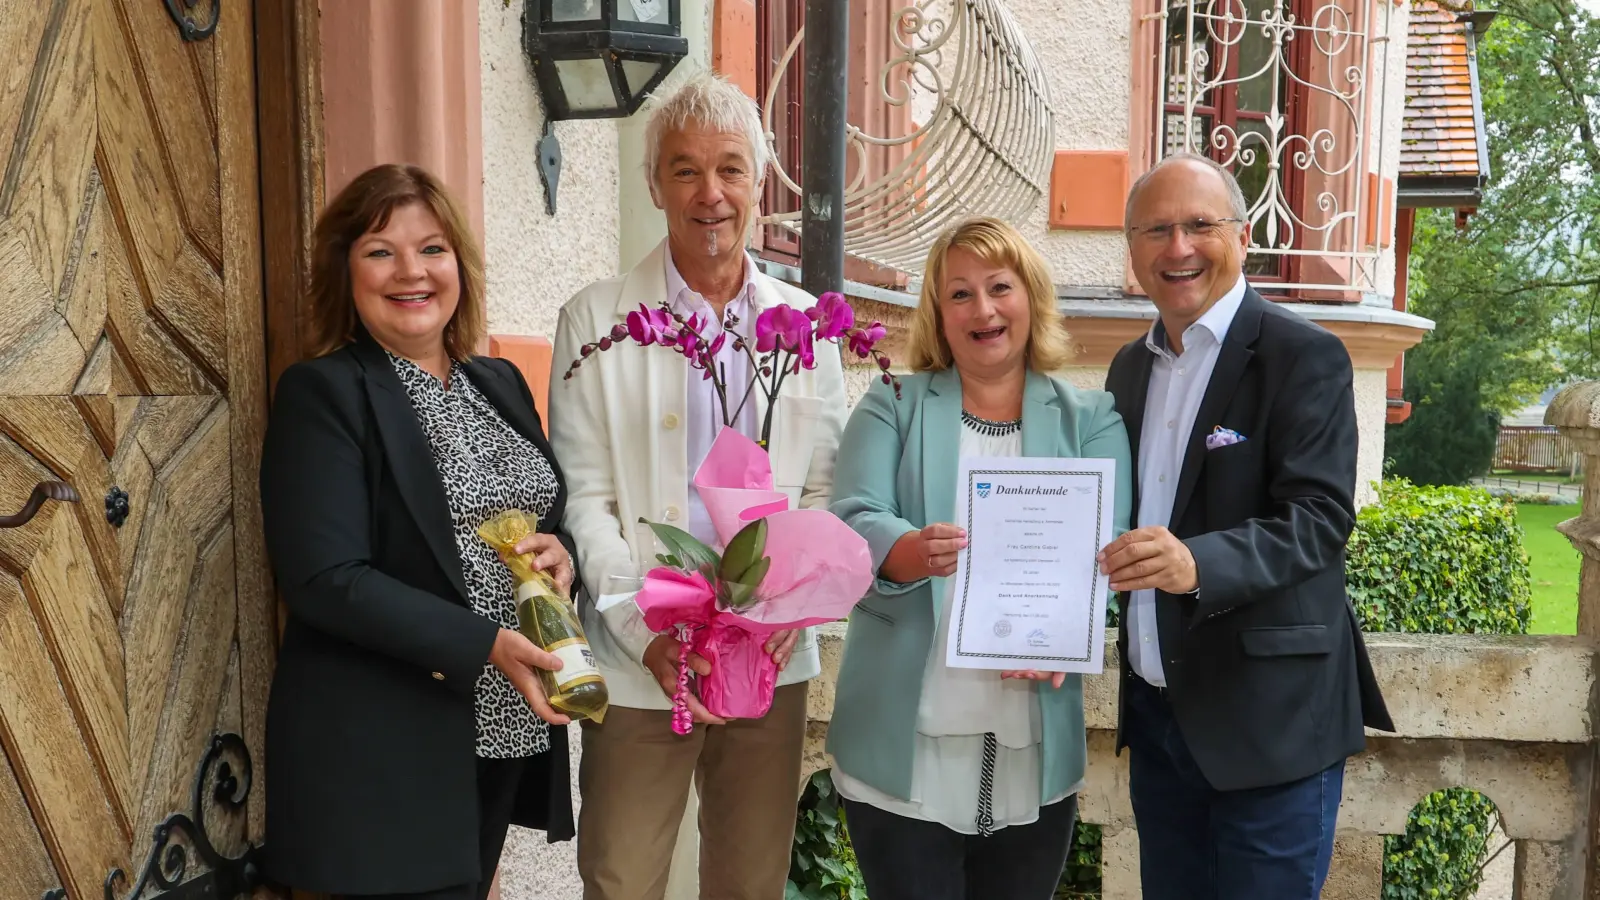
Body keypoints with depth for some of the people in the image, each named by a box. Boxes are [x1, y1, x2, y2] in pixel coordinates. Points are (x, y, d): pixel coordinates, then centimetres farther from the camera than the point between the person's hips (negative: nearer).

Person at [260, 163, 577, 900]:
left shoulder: (500, 383, 9)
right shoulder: (321, 392, -10)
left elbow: (555, 514, 16)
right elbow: (324, 580, -18)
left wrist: (562, 550, -8)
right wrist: (487, 645, -25)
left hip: (508, 731, 6)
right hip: (387, 749, -6)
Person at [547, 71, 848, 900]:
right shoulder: (598, 319, -2)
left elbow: (824, 491, 7)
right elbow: (584, 496, -4)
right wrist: (645, 635, -14)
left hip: (773, 660, 3)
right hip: (640, 662, -2)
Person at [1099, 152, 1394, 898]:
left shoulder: (1304, 355, -9)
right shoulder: (1129, 367, 11)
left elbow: (1319, 516, -19)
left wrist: (1198, 563, -35)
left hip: (1268, 719, -6)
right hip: (1155, 710, 6)